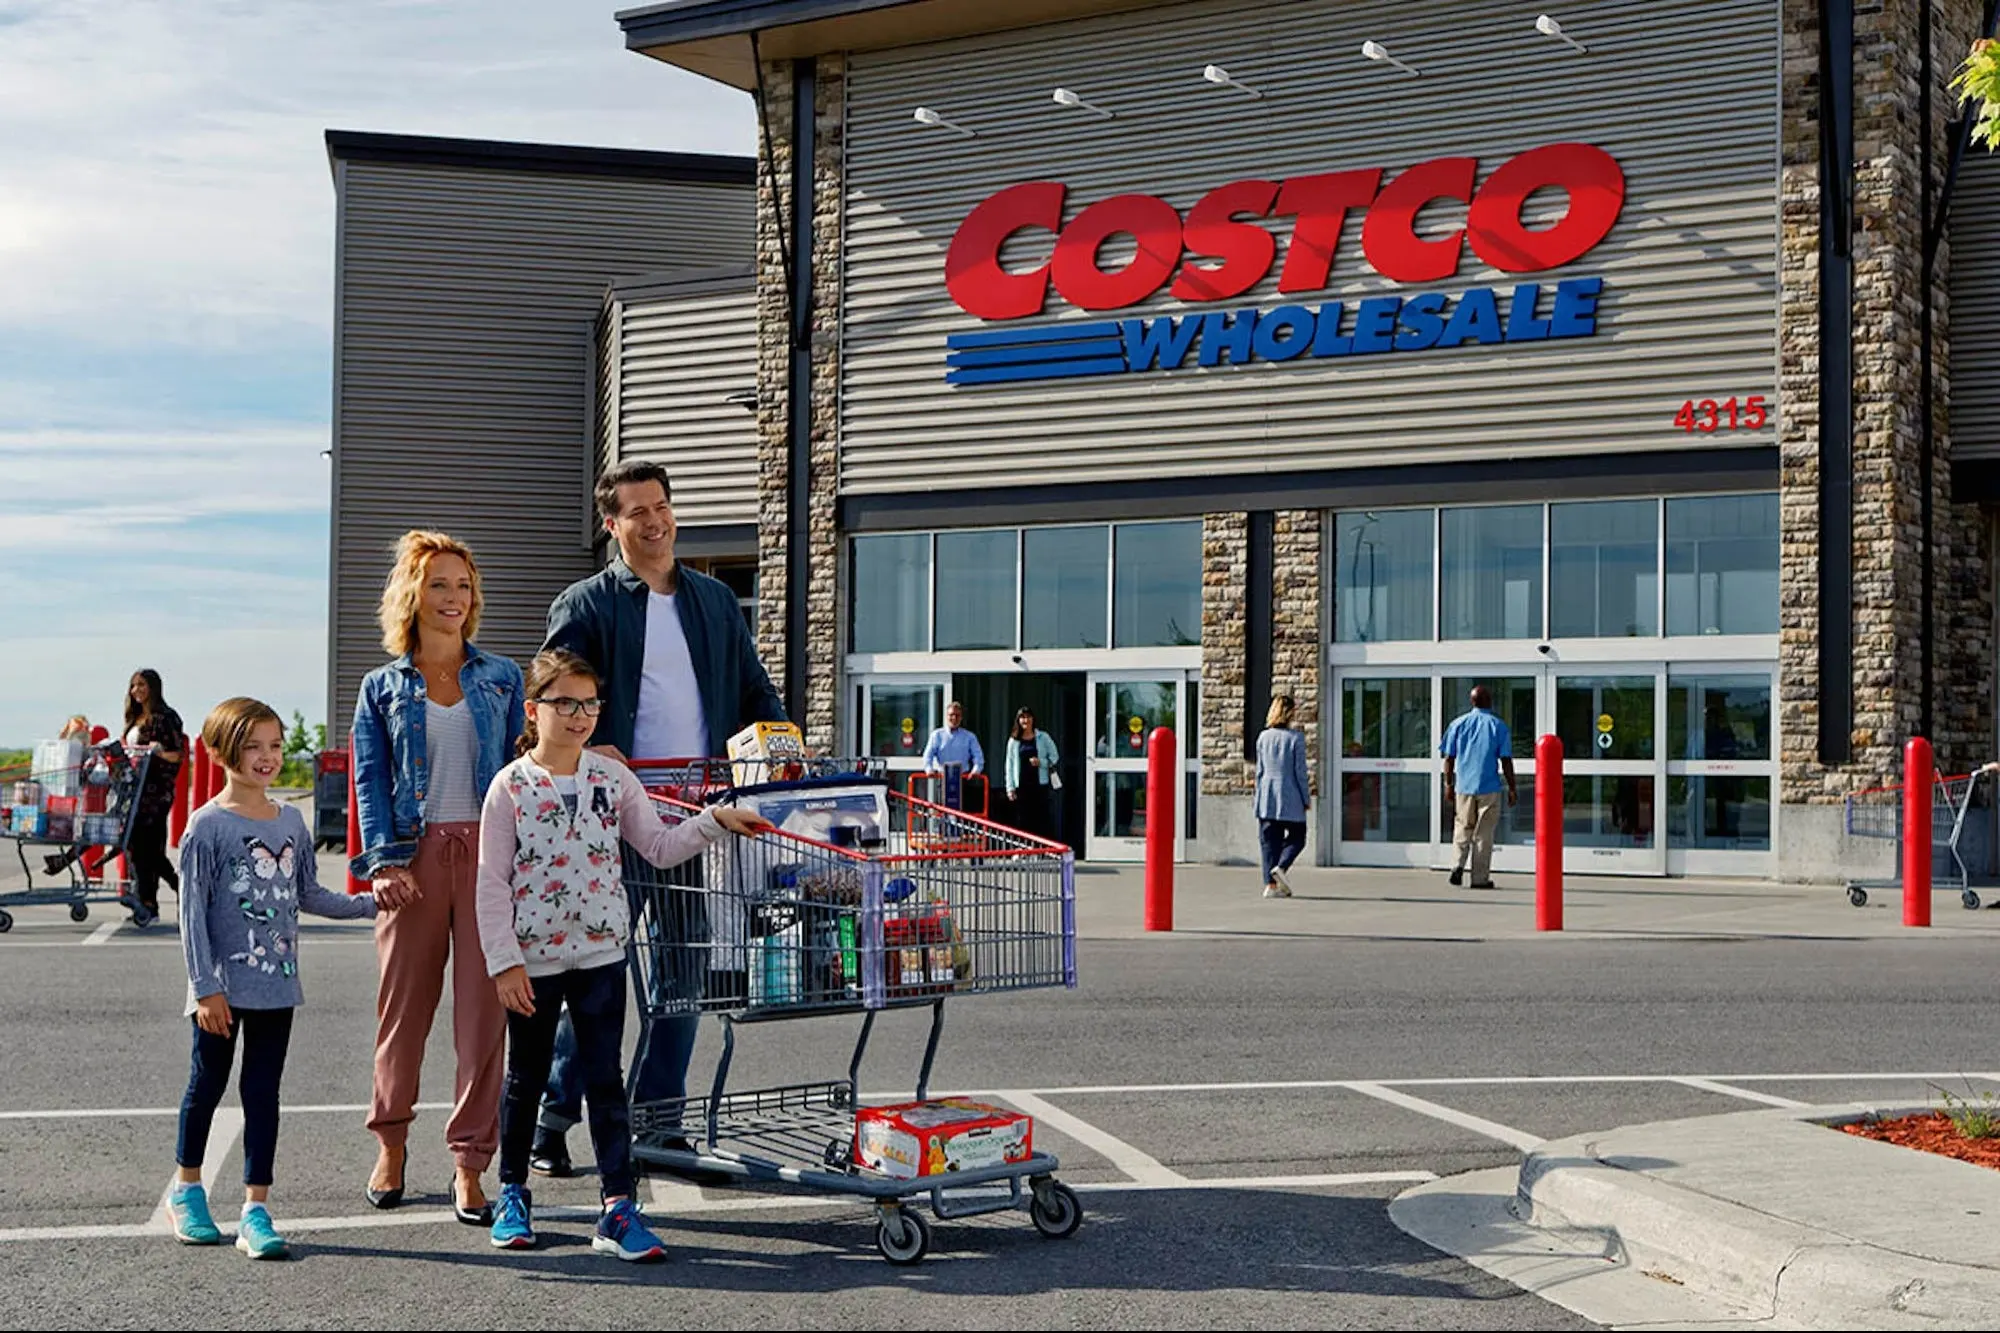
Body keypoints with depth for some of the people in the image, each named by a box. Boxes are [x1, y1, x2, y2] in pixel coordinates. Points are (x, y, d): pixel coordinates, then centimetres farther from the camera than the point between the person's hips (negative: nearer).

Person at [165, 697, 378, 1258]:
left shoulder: (291, 822, 7)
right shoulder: (208, 826, -9)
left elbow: (308, 894, 17)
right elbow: (193, 912, -11)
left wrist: (368, 903, 6)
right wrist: (205, 987, -14)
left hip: (276, 983, 4)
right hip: (223, 988, -4)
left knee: (262, 1093, 5)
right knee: (207, 1085, 10)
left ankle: (256, 1210, 8)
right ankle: (187, 1191, 31)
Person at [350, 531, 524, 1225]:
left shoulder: (502, 677, 12)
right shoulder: (382, 687, 10)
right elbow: (370, 779, 4)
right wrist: (383, 859, -9)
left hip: (488, 850, 0)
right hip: (415, 855, 0)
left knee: (484, 1009, -3)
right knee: (403, 1005, 6)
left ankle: (470, 1162, 2)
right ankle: (390, 1143, 25)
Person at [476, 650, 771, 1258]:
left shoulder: (612, 779, 2)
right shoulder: (510, 787, -7)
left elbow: (660, 846, 5)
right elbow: (492, 882, -7)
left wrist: (713, 820, -9)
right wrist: (504, 962, -11)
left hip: (600, 953, 2)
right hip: (532, 958, -1)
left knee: (605, 1081, 0)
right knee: (526, 1081, 14)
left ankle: (618, 1207, 1)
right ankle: (513, 1193, 31)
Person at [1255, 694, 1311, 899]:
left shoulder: (1263, 737, 5)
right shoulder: (1296, 738, -9)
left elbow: (1259, 771, 10)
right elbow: (1300, 772, -8)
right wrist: (1307, 798, 1)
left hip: (1267, 798, 4)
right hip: (1290, 798, -4)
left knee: (1269, 841, 7)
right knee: (1296, 837, 11)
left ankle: (1271, 884, 3)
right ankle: (1281, 866, -12)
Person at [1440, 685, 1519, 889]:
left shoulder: (1458, 723, 5)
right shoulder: (1498, 726, -1)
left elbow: (1449, 758, 4)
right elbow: (1506, 760, -3)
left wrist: (1448, 784, 13)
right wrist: (1511, 788, 4)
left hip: (1463, 786, 2)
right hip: (1489, 788, -2)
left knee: (1463, 828, 14)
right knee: (1484, 833, 5)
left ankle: (1458, 863, -8)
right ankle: (1480, 878, 5)